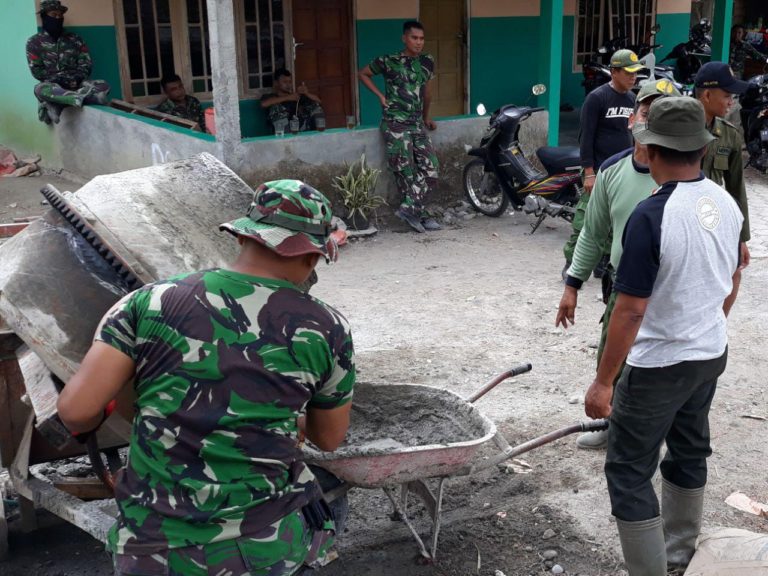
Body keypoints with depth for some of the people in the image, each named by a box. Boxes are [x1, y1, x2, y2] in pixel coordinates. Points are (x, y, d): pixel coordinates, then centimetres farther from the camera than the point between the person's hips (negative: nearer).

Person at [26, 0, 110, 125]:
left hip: (76, 84, 3)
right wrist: (61, 80, -15)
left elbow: (86, 64, 6)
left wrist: (76, 79, -15)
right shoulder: (34, 42, 6)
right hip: (53, 85, -3)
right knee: (40, 89, -37)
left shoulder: (74, 39, 13)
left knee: (103, 86, -27)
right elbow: (37, 70, -2)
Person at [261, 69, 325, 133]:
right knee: (276, 107, -24)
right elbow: (264, 104, -16)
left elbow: (319, 101, 13)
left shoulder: (298, 96, 21)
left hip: (303, 132, 3)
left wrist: (306, 93, -8)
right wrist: (287, 97, -16)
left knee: (315, 105, -4)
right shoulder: (270, 97, 10)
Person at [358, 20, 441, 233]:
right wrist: (380, 95, 1)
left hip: (417, 124, 5)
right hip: (395, 124, -5)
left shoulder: (427, 62, 9)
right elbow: (362, 74, 9)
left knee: (430, 168, -5)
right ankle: (419, 213, 3)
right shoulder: (389, 61, -5)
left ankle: (409, 208, 0)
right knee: (406, 171, -5)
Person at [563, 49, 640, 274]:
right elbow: (586, 137, -12)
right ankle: (571, 263, 1)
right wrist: (589, 173, -17)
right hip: (600, 171, -7)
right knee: (585, 220, -8)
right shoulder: (597, 97, -9)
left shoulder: (632, 99, 12)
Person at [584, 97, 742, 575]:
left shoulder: (652, 216, -25)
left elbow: (631, 310, -24)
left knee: (629, 470, 4)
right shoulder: (727, 203, -1)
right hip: (712, 355, 8)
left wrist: (604, 381, -16)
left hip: (659, 364, -8)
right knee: (690, 452, 23)